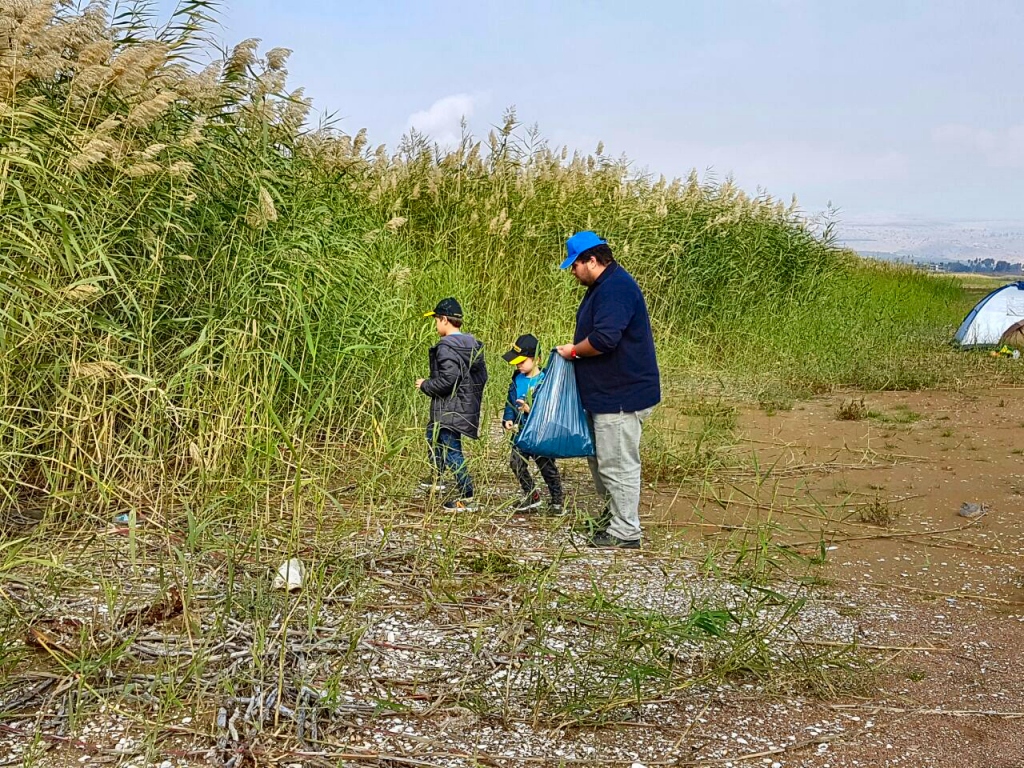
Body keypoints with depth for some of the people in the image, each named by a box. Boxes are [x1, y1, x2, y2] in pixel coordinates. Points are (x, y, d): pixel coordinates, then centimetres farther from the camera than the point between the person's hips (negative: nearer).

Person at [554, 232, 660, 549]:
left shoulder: (616, 288, -20)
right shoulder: (603, 286, 16)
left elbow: (603, 339, -30)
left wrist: (574, 351, -13)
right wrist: (576, 350, 10)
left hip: (621, 395, -11)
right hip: (606, 392, 11)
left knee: (617, 463, -5)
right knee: (600, 458, 20)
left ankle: (625, 531, 4)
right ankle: (611, 517, 32)